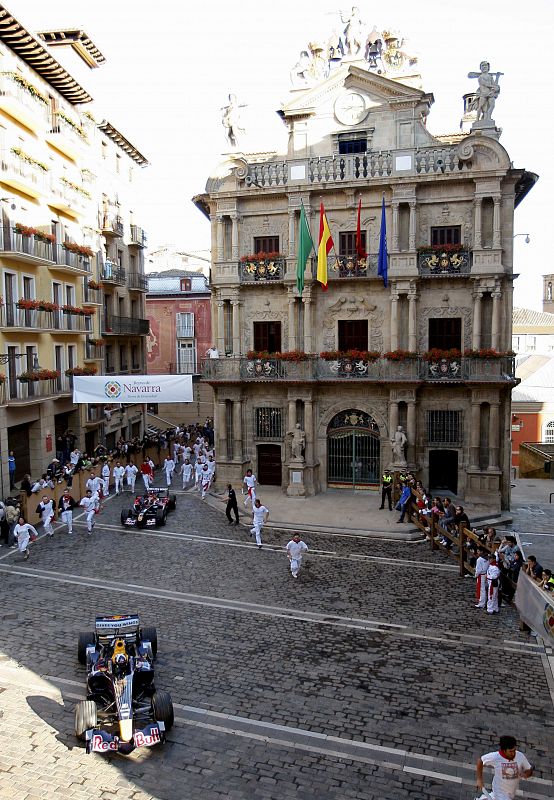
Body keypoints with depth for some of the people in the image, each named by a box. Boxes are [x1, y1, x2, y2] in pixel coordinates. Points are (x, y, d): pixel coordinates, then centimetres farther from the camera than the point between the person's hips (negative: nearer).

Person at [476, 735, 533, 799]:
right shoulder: (495, 757, -25)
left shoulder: (520, 756, -19)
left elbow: (530, 770, -6)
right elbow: (480, 761, -11)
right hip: (500, 791, -4)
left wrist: (526, 774, -29)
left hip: (513, 792, 4)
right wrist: (479, 779, -10)